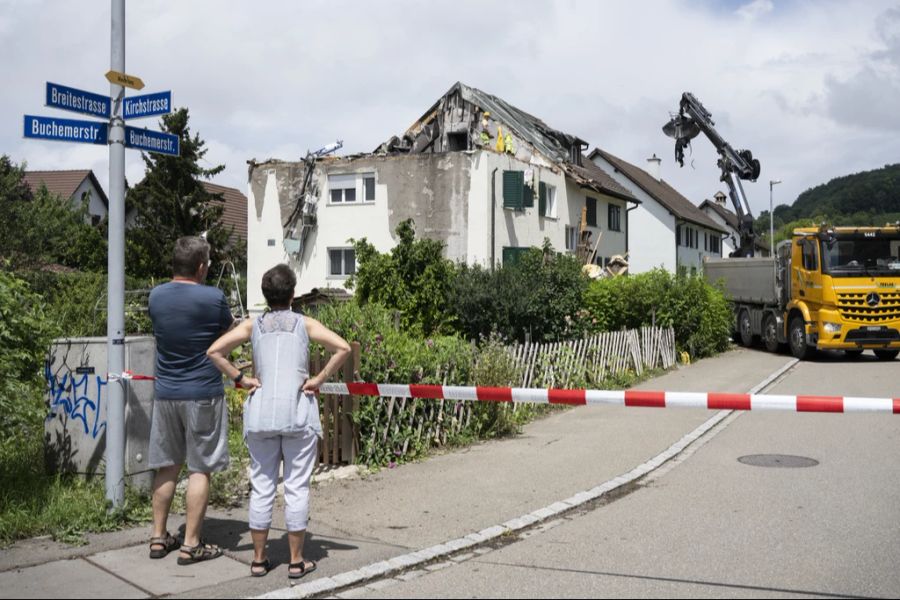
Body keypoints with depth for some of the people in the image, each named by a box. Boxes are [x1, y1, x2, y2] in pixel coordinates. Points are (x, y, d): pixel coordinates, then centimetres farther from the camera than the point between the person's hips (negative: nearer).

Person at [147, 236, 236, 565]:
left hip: (166, 393, 5)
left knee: (167, 467, 16)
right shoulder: (213, 297, -13)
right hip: (203, 394, -5)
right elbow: (230, 331, 1)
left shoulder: (156, 296, 3)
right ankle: (191, 544, 8)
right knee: (200, 469, 3)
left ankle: (159, 538, 24)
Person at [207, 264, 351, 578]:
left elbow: (214, 351, 1)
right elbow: (343, 348, -10)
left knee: (261, 486, 10)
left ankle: (259, 559, 18)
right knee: (297, 487, 4)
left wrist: (240, 378, 6)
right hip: (297, 411, -2)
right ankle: (296, 561, 11)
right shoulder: (304, 323, 3)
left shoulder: (253, 325, 9)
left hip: (260, 412, 3)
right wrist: (318, 379, -4)